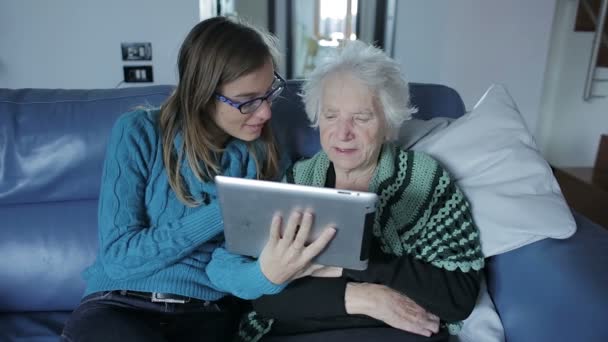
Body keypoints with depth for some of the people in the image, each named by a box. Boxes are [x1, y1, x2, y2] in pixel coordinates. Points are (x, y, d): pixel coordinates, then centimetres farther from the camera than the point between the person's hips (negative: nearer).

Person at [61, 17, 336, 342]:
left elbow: (220, 263, -10)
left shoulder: (258, 152, -2)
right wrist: (223, 212, -19)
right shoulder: (138, 132, -8)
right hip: (119, 303, 0)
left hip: (206, 312, 1)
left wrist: (265, 275, -32)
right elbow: (117, 256, -13)